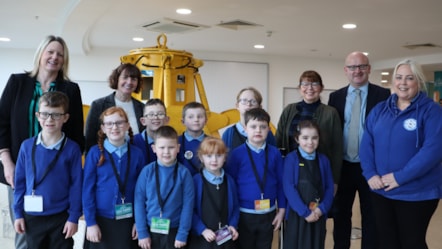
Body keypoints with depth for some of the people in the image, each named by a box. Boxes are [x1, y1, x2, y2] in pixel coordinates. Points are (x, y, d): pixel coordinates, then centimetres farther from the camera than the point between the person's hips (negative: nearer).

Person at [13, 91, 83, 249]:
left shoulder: (72, 149, -9)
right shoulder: (27, 146, -3)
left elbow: (76, 185, -6)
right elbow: (20, 182, 3)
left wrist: (74, 217, -7)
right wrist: (18, 213, 4)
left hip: (61, 217, -2)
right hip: (32, 217, 2)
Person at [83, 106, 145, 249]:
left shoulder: (136, 154, -2)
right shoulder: (95, 153, -6)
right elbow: (87, 189, -5)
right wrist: (90, 222, -8)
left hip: (128, 220, 1)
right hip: (101, 219, -1)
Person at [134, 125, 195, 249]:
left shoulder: (183, 173, -9)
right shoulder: (147, 171, -7)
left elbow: (188, 204, -7)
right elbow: (139, 201, -4)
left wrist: (182, 234, -8)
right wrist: (142, 232, -5)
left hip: (174, 231, -1)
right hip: (150, 230, 1)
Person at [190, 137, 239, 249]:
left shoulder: (229, 181, 4)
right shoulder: (196, 181, -10)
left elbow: (235, 207, 9)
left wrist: (233, 225, -5)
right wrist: (202, 230, -17)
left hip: (225, 238, 4)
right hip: (201, 239, -4)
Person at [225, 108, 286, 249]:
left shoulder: (275, 153, -3)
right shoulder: (237, 154, -9)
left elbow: (280, 182, 3)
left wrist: (281, 209, 4)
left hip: (268, 214, 2)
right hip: (244, 214, -2)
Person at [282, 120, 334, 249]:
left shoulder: (323, 160, 7)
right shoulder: (291, 159, -6)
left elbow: (330, 188, 6)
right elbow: (289, 188, -12)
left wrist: (322, 209, -9)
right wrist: (304, 212, -16)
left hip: (318, 215, 4)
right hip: (297, 215, -4)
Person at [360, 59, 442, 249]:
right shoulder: (379, 110, 7)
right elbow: (367, 144, 5)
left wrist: (400, 177, -21)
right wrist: (370, 174, -9)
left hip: (416, 193, -4)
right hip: (381, 191, 4)